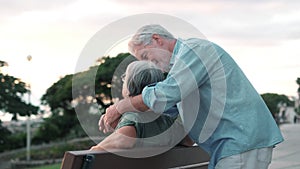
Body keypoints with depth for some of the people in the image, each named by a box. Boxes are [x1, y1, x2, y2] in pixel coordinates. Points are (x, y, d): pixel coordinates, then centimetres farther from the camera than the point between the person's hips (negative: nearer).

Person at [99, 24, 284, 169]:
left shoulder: (193, 49, -10)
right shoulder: (182, 59, 23)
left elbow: (164, 96, -22)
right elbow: (169, 106, 26)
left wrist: (120, 107, -7)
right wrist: (115, 115, 15)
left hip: (244, 141, -10)